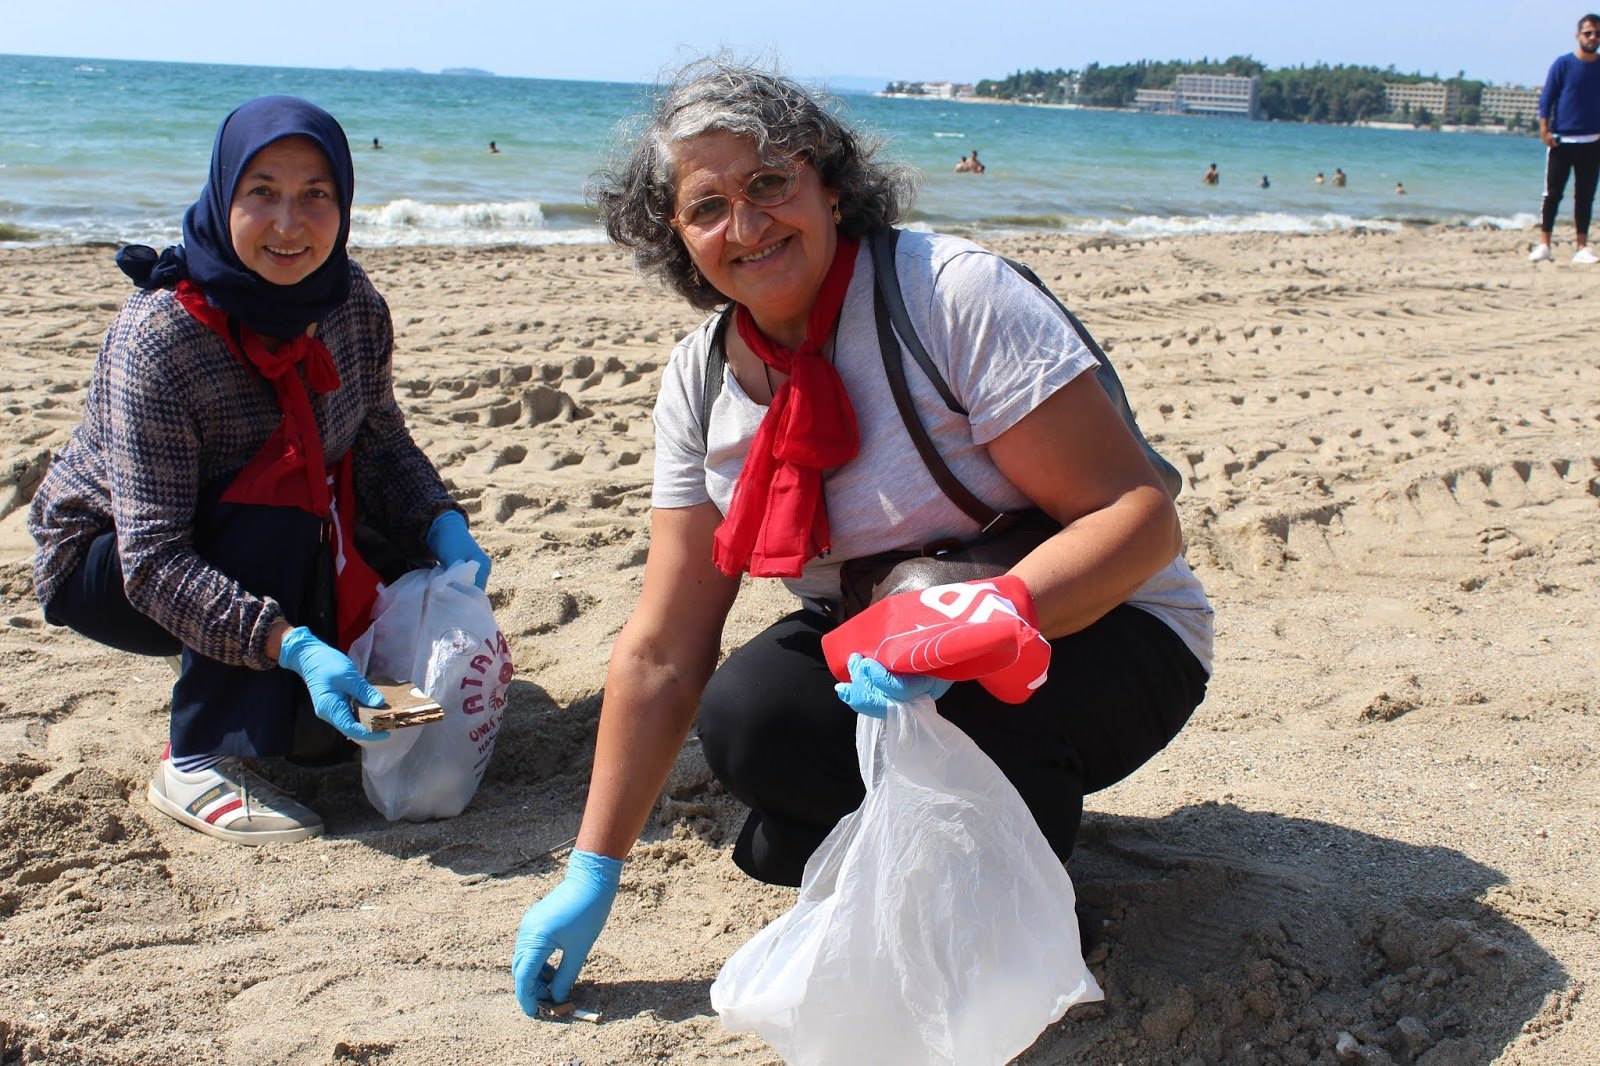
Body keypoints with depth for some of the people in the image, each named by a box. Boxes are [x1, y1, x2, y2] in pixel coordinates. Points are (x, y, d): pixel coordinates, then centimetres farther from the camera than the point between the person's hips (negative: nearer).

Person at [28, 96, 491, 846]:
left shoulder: (354, 306, -13)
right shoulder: (159, 339, -31)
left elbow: (382, 444, -1)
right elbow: (153, 563, -34)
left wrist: (442, 526, -21)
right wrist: (293, 646, -45)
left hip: (280, 548, 6)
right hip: (106, 564, -6)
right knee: (278, 513, -33)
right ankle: (198, 763, -19)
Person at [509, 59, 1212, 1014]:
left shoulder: (954, 293, -20)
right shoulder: (702, 379, -3)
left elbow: (1142, 515, -23)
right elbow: (661, 654, -2)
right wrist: (593, 874, -4)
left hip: (1097, 640, -5)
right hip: (873, 642, 6)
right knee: (742, 717, -21)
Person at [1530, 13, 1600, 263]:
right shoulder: (1563, 64, -2)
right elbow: (1546, 98, -2)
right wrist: (1544, 129, -12)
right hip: (1561, 140, -3)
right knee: (1553, 194, -1)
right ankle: (1543, 245, 5)